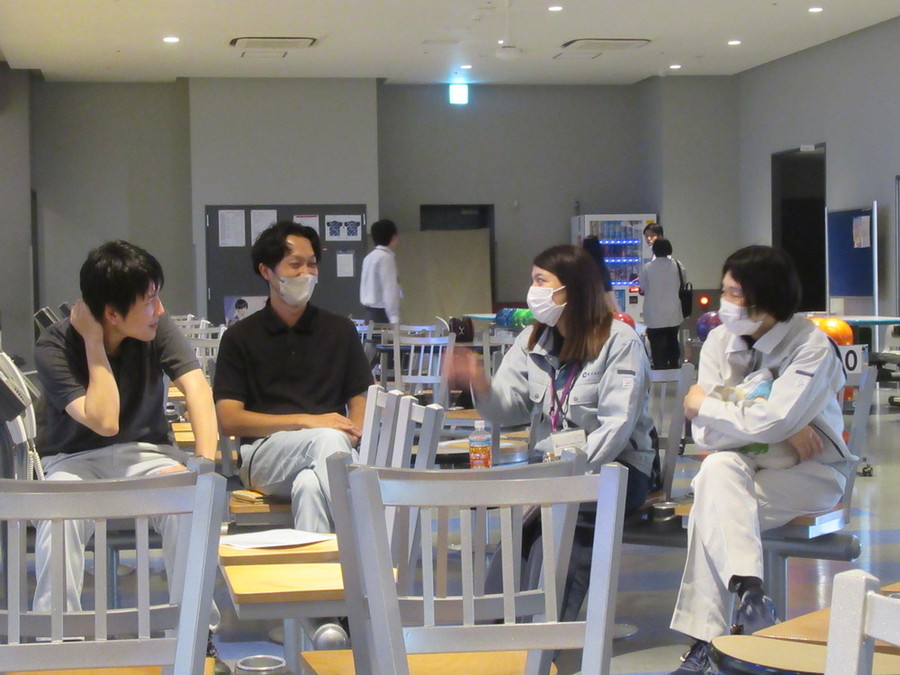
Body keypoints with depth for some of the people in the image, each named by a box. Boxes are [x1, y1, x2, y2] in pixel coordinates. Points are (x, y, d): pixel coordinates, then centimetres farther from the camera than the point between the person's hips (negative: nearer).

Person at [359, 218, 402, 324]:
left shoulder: (369, 257, 14)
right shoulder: (386, 257, -12)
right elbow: (389, 290, -18)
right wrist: (395, 319, -22)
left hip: (370, 312, 9)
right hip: (382, 313, -9)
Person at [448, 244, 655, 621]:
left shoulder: (619, 342, -5)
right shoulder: (532, 341, 14)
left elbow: (618, 422, -15)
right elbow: (506, 409, 4)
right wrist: (478, 382, -18)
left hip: (615, 466, -4)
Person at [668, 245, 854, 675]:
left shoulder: (811, 346, -12)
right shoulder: (720, 341, 1)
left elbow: (770, 424, -25)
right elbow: (706, 434, -7)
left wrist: (703, 406, -12)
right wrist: (783, 434, -17)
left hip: (811, 473, -4)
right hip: (739, 470, 4)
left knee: (712, 507, -31)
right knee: (717, 469, -33)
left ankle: (706, 640, -32)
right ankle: (748, 590, -40)